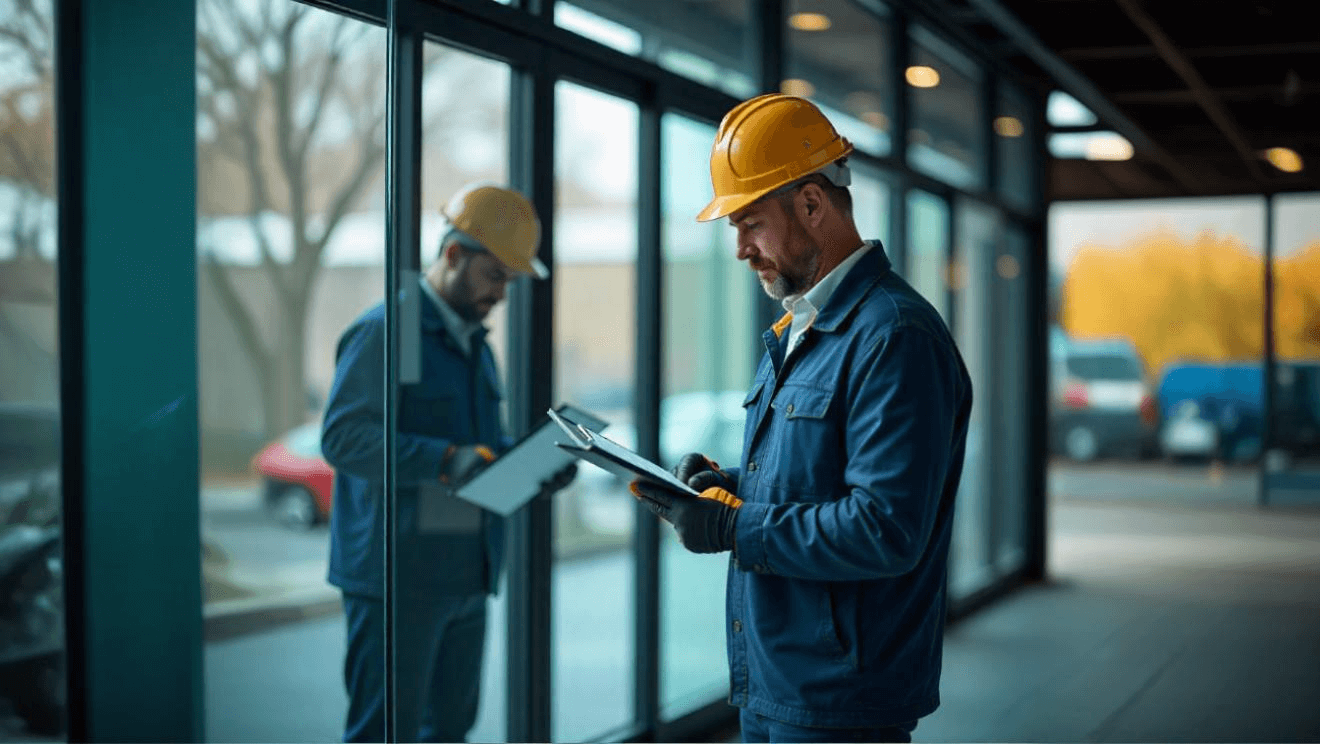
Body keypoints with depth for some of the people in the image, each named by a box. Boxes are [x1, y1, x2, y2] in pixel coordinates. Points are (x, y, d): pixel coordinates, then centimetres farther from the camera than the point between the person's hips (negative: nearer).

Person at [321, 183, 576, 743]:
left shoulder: (475, 344, 19)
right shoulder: (383, 332, -10)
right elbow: (342, 435, -20)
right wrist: (445, 460, -30)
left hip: (466, 572, 9)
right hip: (397, 572, -9)